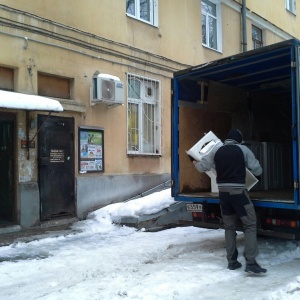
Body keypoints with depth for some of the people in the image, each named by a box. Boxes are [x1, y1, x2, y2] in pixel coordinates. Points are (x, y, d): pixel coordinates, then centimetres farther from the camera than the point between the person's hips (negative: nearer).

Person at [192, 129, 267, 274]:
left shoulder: (216, 151, 7)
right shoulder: (243, 149, 0)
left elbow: (202, 166, 14)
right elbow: (257, 170, 3)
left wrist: (195, 163, 36)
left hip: (223, 191, 4)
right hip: (238, 191, -4)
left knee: (229, 227, 14)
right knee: (250, 225, 1)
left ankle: (232, 261, 18)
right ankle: (250, 262, -6)